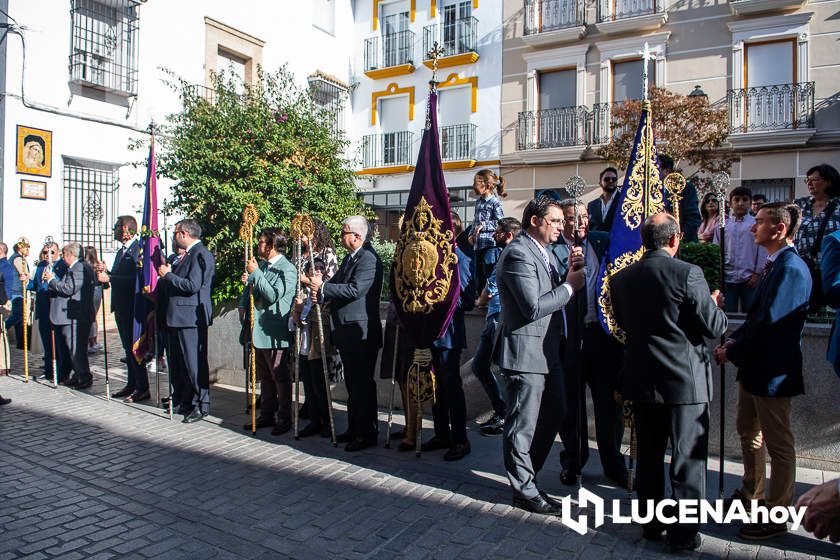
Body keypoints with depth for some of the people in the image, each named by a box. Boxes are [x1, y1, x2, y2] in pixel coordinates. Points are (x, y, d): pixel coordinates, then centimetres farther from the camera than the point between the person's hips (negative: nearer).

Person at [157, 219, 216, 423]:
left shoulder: (200, 254, -16)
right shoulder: (189, 254, 16)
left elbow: (193, 285, -24)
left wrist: (168, 274, -14)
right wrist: (169, 271, 8)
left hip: (191, 317, -11)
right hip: (179, 316, 11)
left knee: (195, 362, -4)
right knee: (180, 361, 18)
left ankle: (201, 405, 6)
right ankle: (185, 401, 30)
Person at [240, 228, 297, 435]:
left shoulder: (287, 269, -12)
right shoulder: (262, 265, 12)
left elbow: (273, 295, -24)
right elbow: (251, 293, 25)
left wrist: (255, 273, -19)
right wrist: (248, 282, 4)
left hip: (274, 332, -8)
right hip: (259, 331, 8)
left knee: (280, 378, 1)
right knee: (265, 377, 17)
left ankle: (284, 418, 12)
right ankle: (267, 415, 28)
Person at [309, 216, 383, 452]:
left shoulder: (369, 259, -16)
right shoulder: (350, 257, 17)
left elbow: (355, 289, -25)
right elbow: (339, 284, 18)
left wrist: (323, 287, -18)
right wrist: (321, 290, -3)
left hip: (361, 332, -10)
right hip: (347, 331, 10)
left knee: (363, 384, -1)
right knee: (352, 383, 17)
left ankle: (367, 433, 9)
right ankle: (354, 428, 29)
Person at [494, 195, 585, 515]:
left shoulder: (543, 251, 15)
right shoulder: (518, 254, -17)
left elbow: (551, 296, 13)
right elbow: (533, 307, -24)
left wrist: (569, 272, -1)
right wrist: (569, 285, -13)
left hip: (544, 352, 11)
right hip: (525, 351, -10)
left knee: (550, 416, 20)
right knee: (522, 425, 2)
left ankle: (525, 473, 36)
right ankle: (525, 491, 16)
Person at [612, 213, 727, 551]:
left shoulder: (621, 279, 0)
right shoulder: (688, 273, -15)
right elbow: (713, 327, -10)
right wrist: (716, 306, 10)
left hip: (640, 380, 5)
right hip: (685, 380, -4)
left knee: (649, 456, 17)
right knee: (688, 460, 8)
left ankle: (651, 524, 29)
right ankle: (683, 533, 17)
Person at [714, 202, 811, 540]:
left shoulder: (790, 269, -22)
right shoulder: (776, 265, 9)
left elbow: (769, 325, -26)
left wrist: (731, 352, -16)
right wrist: (733, 342, -1)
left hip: (772, 372, -10)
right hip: (754, 367, 10)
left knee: (778, 445, 5)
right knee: (747, 431, 23)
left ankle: (776, 518, 21)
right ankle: (751, 494, 42)